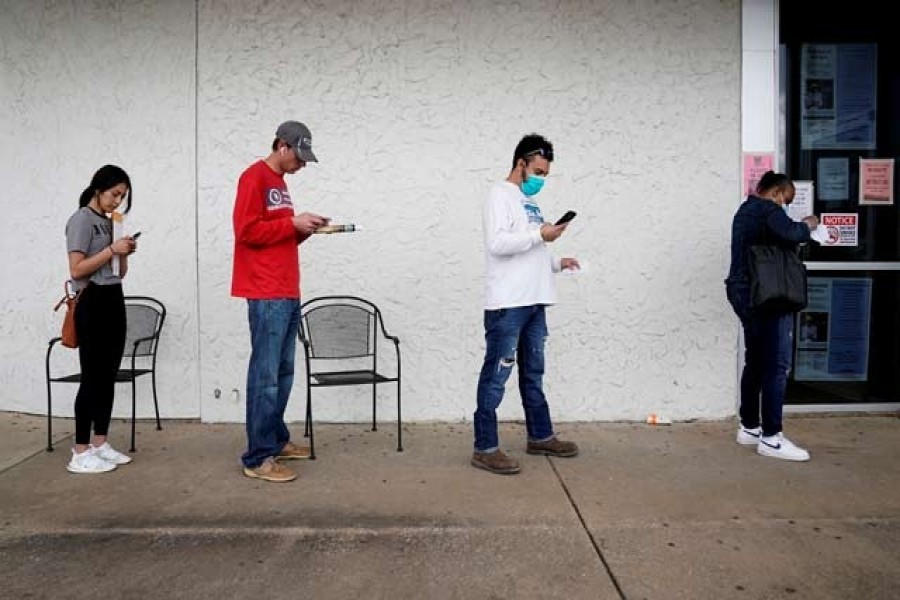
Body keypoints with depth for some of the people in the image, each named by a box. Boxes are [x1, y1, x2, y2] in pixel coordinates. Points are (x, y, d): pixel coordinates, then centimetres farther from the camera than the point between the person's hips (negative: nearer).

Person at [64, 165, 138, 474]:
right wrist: (112, 249, -13)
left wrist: (124, 254, 0)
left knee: (108, 376, 8)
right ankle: (80, 454, 0)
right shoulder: (82, 219, -6)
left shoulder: (109, 222, 16)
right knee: (92, 377, -7)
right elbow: (77, 269, -15)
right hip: (93, 303, -8)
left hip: (114, 301, 8)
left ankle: (100, 444, 16)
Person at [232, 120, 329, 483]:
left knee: (283, 373, 13)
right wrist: (293, 223, -12)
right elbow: (247, 231, -15)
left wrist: (305, 229, 6)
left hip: (288, 294, 9)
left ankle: (277, 440, 24)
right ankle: (258, 458, -1)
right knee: (266, 377, -7)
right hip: (267, 296, -9)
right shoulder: (254, 177, -6)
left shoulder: (279, 182, 21)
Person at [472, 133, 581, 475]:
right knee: (496, 376, -5)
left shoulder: (529, 201, 21)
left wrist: (557, 263, 12)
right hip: (507, 304, -9)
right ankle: (485, 449, 2)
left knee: (533, 374, 17)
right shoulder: (501, 195, -5)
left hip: (534, 302, 9)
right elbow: (497, 243, -20)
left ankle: (540, 436, 30)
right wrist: (540, 234, -15)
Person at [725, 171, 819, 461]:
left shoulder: (745, 210, 21)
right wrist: (807, 225, -5)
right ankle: (771, 437, -5)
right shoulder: (768, 209, -9)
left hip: (744, 292, 10)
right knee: (776, 365, -7)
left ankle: (749, 428, 19)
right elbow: (790, 234, -26)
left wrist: (798, 228, 12)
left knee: (755, 362, 13)